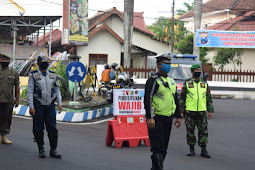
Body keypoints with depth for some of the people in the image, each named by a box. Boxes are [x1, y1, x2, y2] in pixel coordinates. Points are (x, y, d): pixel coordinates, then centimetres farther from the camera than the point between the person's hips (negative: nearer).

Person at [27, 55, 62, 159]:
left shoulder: (53, 75, 10)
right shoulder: (34, 75, 0)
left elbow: (57, 90, 15)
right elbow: (30, 92, -2)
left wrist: (60, 103, 5)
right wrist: (31, 106, -9)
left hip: (50, 105, 2)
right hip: (38, 105, -2)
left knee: (52, 128, -2)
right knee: (38, 129, 2)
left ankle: (53, 150, 4)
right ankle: (41, 149, 13)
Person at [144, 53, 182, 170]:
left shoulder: (171, 81, 17)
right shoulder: (153, 81, -9)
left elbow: (175, 100, 23)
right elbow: (148, 100, -16)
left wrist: (178, 117, 19)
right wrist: (150, 117, -23)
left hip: (168, 119, 8)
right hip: (157, 119, -8)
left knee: (164, 147, 12)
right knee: (157, 147, -10)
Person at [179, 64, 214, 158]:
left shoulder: (205, 84, 11)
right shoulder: (187, 84, 3)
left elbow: (209, 98, 14)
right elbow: (182, 98, 3)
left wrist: (210, 111, 8)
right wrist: (181, 111, -2)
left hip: (202, 112, 2)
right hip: (190, 112, -2)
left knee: (203, 132, -1)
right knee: (190, 132, 4)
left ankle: (203, 150, 4)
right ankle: (191, 149, 14)